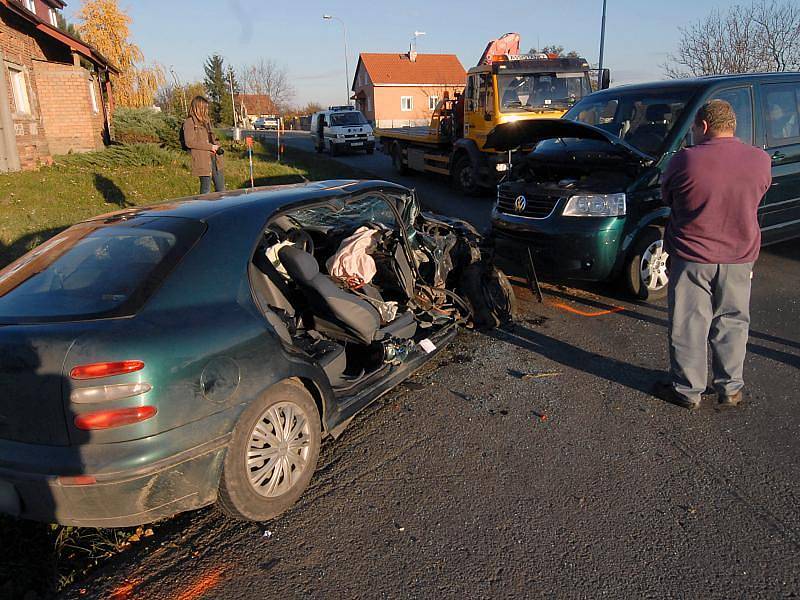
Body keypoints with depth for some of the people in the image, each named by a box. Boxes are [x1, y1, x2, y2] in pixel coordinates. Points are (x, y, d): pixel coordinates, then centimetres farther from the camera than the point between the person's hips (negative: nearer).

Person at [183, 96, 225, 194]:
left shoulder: (206, 120, 17)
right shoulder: (189, 122, -7)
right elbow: (189, 142, -15)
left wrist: (216, 146, 4)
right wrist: (210, 147, -15)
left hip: (214, 158, 8)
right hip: (202, 160, -8)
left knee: (221, 188, 9)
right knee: (206, 189, -1)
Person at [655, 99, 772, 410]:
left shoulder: (687, 160, -15)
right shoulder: (760, 160, -3)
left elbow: (666, 197, 0)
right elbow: (755, 198, 11)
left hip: (692, 258, -3)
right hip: (740, 258, 4)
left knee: (689, 326, 8)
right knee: (732, 325, 16)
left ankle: (688, 390, 18)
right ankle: (730, 389, 27)